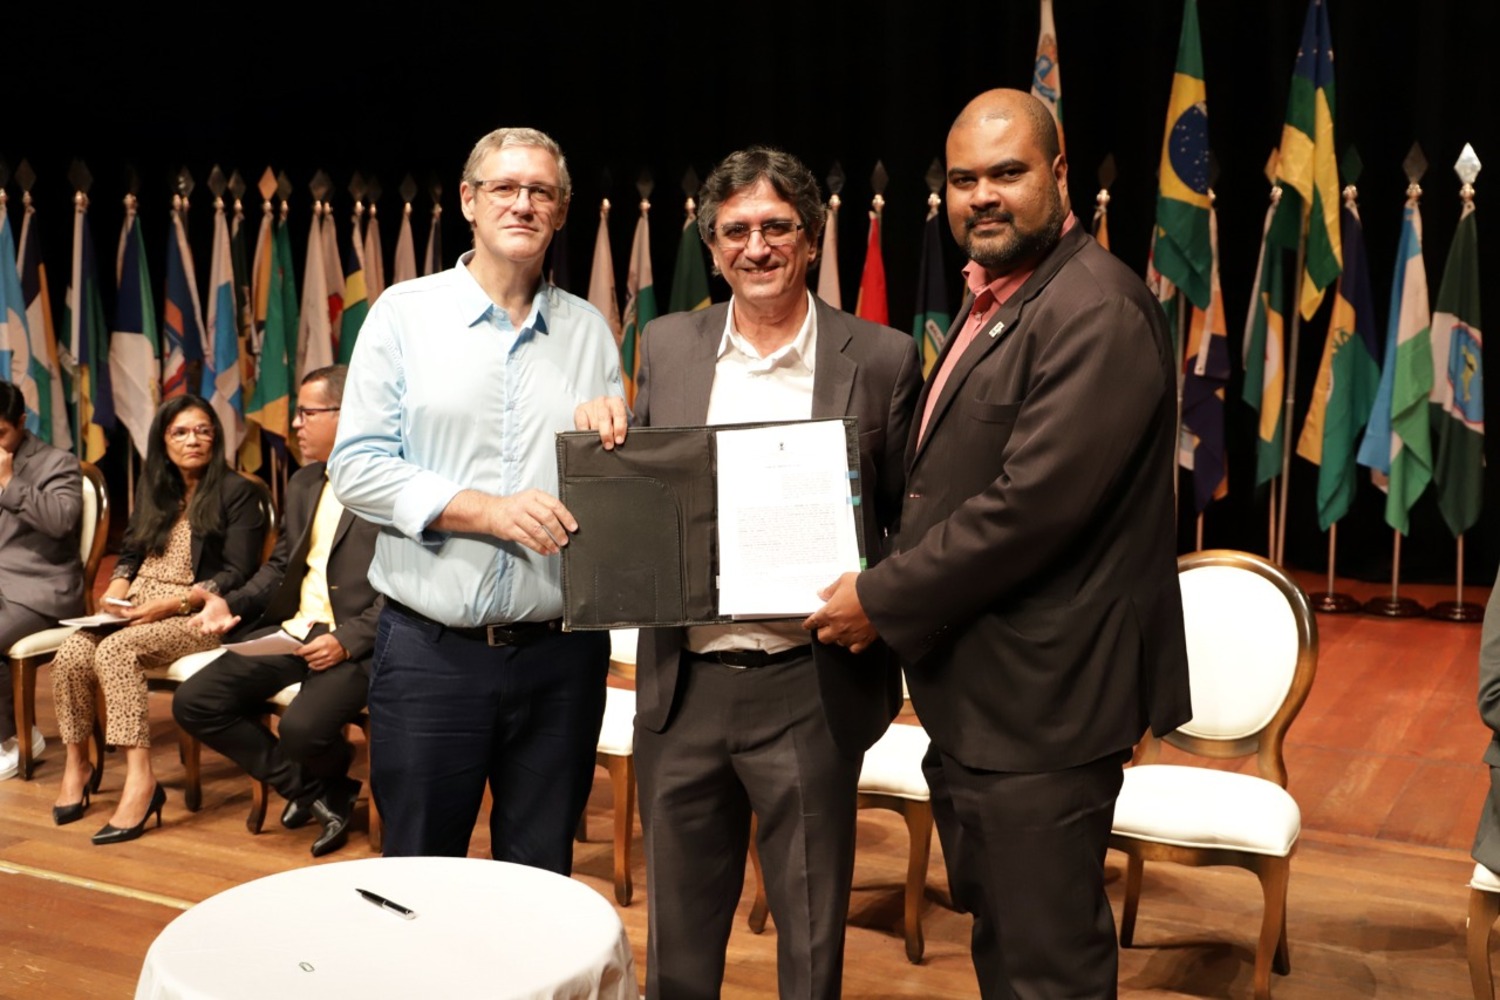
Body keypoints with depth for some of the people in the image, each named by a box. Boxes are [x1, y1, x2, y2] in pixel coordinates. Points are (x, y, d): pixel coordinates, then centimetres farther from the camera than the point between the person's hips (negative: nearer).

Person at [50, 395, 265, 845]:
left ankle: (140, 780, -35)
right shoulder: (153, 488, 20)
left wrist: (173, 603, -17)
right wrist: (117, 586, 0)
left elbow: (237, 575, -8)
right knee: (71, 654, -23)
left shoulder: (236, 493, -1)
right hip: (138, 607, 6)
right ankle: (76, 763, -5)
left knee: (115, 649, -33)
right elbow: (130, 551, 22)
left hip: (197, 614, -6)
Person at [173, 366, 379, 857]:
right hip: (291, 630, 8)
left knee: (301, 728, -31)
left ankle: (317, 787, 11)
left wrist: (348, 640, -23)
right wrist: (232, 603, 6)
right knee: (193, 703, -4)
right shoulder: (303, 483, 18)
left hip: (355, 643, -8)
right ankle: (319, 794, 4)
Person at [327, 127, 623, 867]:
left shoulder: (589, 331, 10)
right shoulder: (405, 313, 2)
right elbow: (356, 466, -5)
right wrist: (486, 509, -15)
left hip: (559, 650, 2)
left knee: (543, 881, 12)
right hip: (430, 647, -2)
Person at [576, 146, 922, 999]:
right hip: (684, 683, 3)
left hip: (811, 688, -3)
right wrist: (604, 429, -6)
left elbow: (914, 516, 1)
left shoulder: (881, 359, -3)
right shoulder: (668, 346, 6)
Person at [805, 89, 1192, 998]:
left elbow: (1032, 504, -24)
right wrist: (894, 589, 5)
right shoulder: (994, 302, 14)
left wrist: (884, 599, -14)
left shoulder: (1097, 310, -18)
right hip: (973, 695, 10)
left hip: (1039, 702, -10)